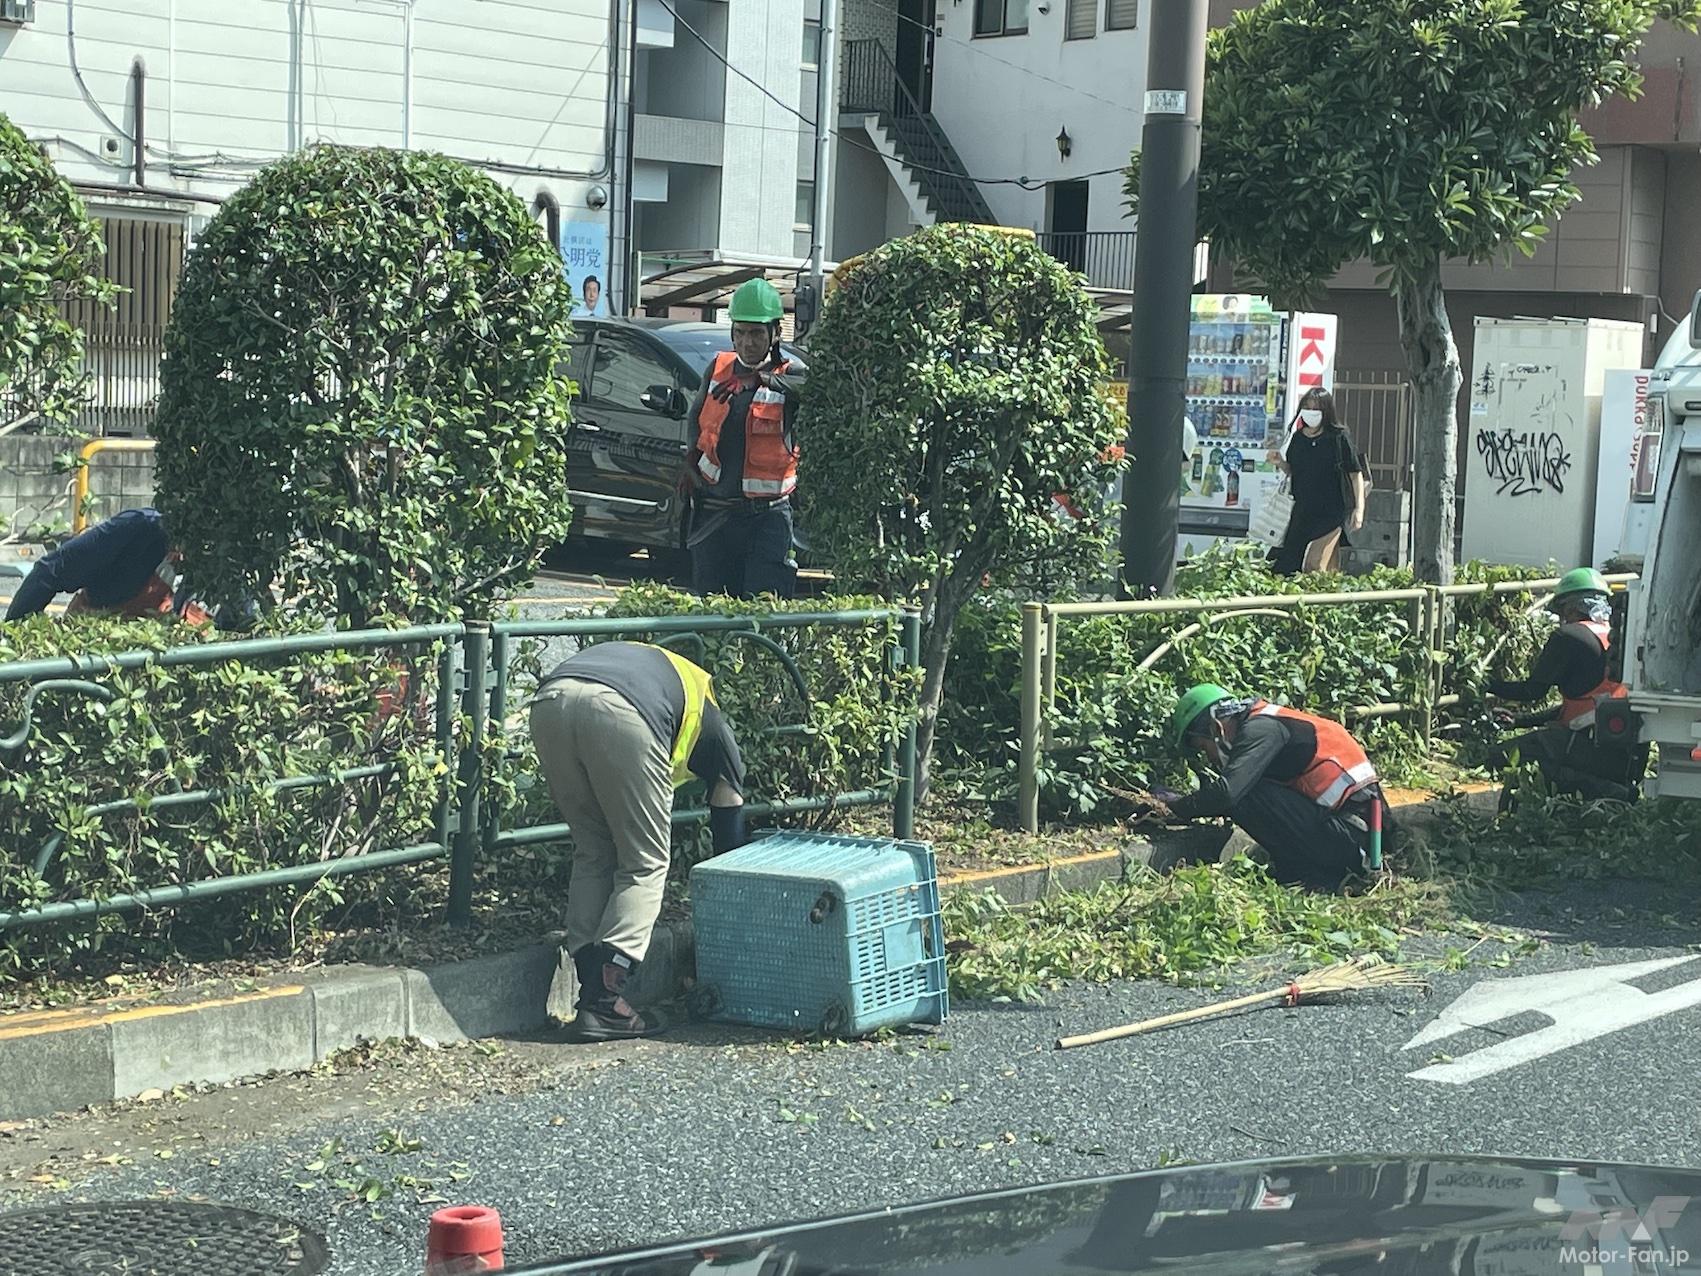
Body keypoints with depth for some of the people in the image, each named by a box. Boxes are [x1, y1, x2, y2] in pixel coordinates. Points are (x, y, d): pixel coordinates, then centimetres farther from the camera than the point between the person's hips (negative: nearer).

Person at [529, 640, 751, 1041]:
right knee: (645, 863, 10)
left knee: (593, 854, 21)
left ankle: (590, 991, 13)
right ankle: (604, 1003, -1)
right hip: (619, 711, -5)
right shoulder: (712, 726, 34)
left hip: (548, 703, 5)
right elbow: (729, 828, 36)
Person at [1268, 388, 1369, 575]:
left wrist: (1359, 508, -11)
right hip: (1303, 509, 5)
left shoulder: (1339, 437, -8)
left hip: (1330, 512, -5)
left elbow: (1356, 473, -5)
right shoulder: (1296, 437, 6)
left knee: (1315, 566, -11)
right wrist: (1280, 462, -2)